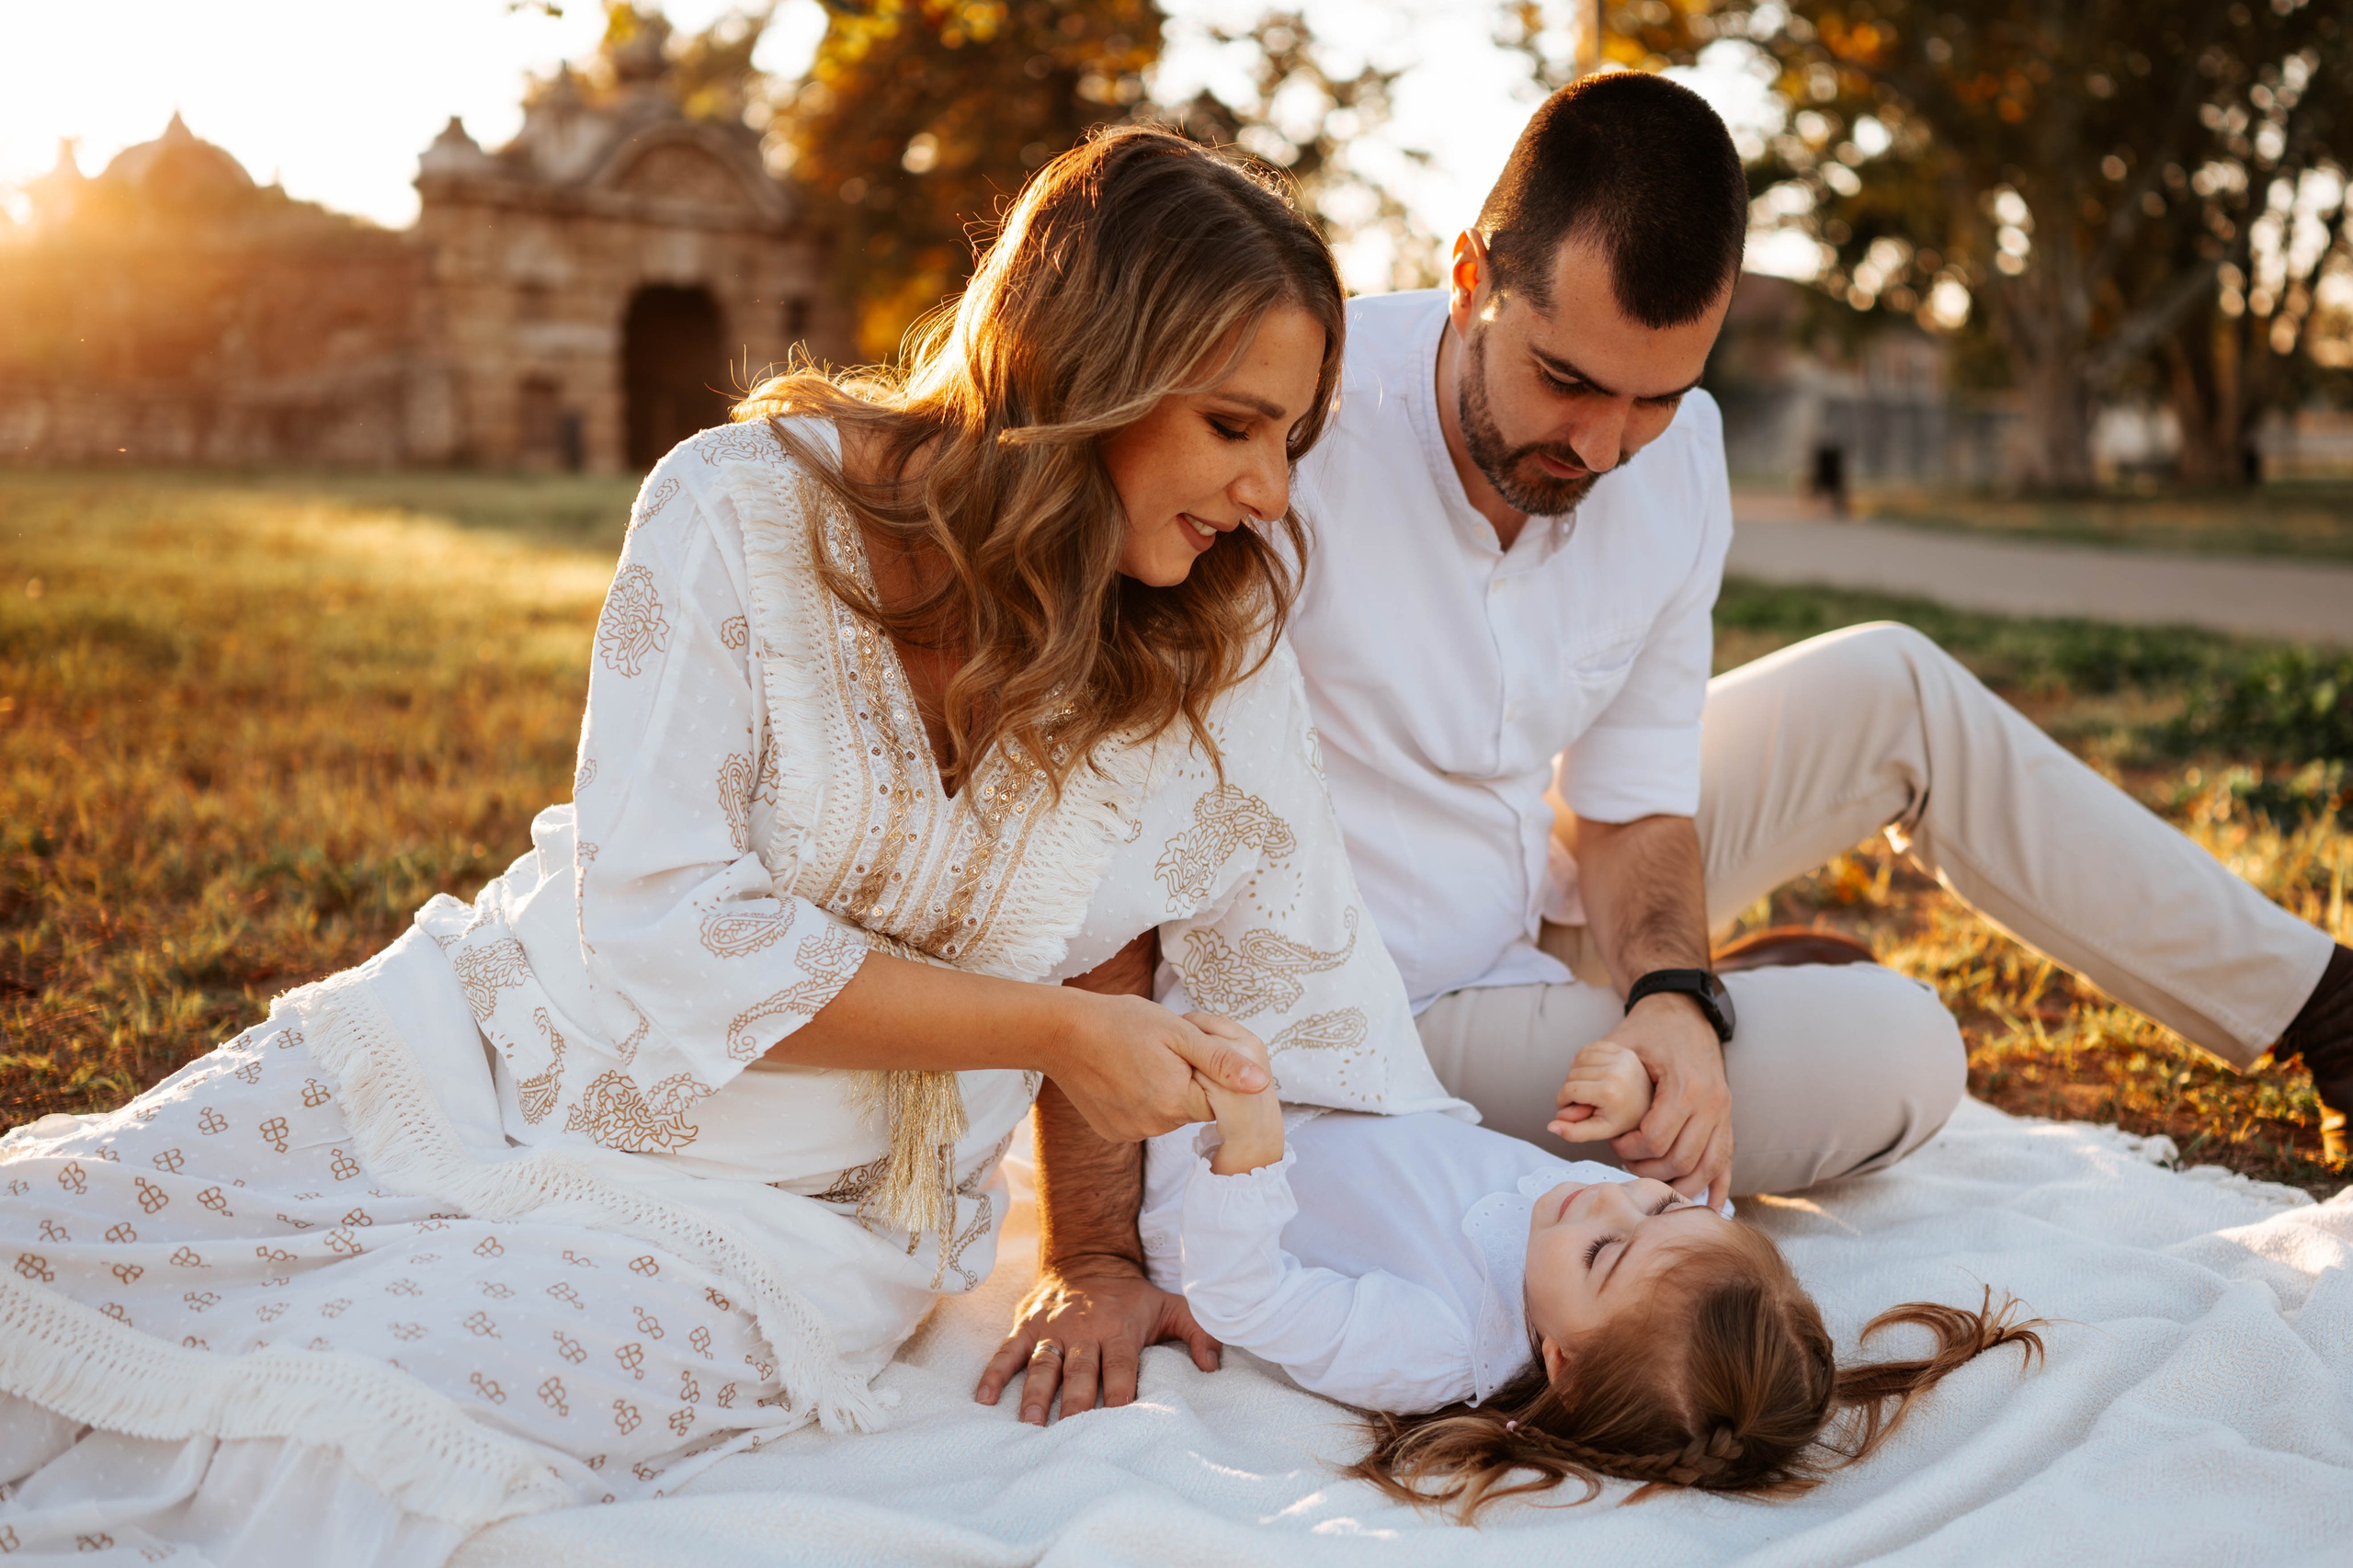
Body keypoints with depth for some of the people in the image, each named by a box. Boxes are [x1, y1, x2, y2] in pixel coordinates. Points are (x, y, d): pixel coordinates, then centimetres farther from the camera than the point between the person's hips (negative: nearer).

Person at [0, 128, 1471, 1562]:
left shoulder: (1222, 639, -5)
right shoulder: (750, 506, -14)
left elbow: (1318, 973, 1)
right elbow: (662, 918, -17)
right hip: (480, 1072, 0)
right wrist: (1054, 1032, -16)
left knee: (322, 1447, -23)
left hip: (774, 1223, 0)